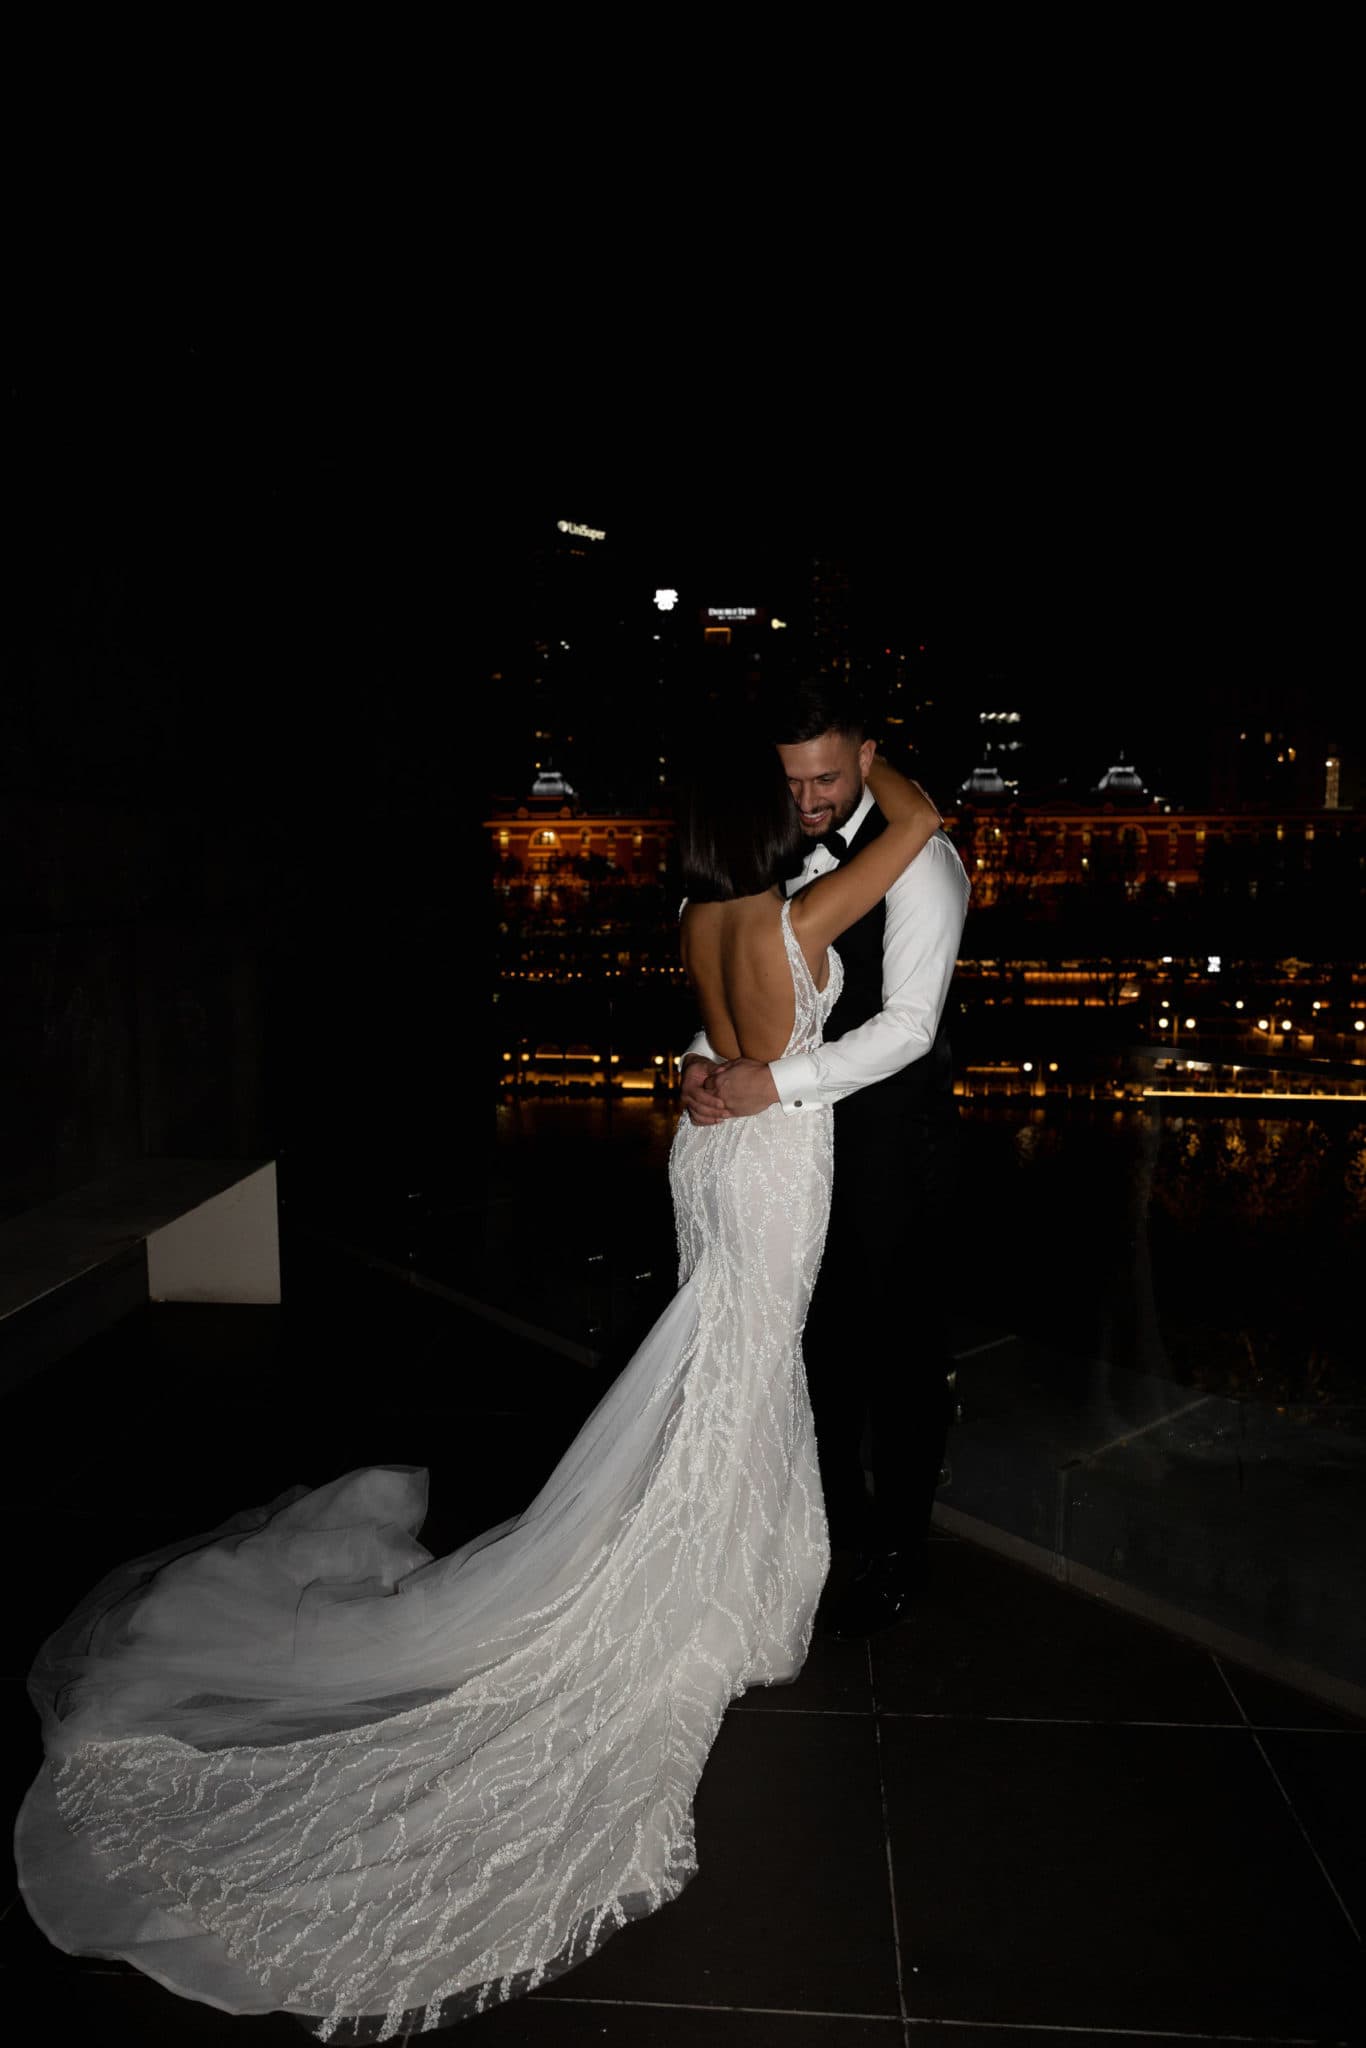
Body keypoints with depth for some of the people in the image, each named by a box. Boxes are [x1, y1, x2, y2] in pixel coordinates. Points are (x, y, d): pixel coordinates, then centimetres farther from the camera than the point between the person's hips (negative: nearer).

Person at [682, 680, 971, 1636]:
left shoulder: (919, 858, -16)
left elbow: (908, 1023, -23)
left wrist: (778, 1081, -28)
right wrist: (707, 1053, -11)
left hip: (895, 1136, -6)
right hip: (810, 1128, 6)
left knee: (905, 1349, 9)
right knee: (823, 1335, 19)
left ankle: (897, 1551, 29)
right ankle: (837, 1517, 40)